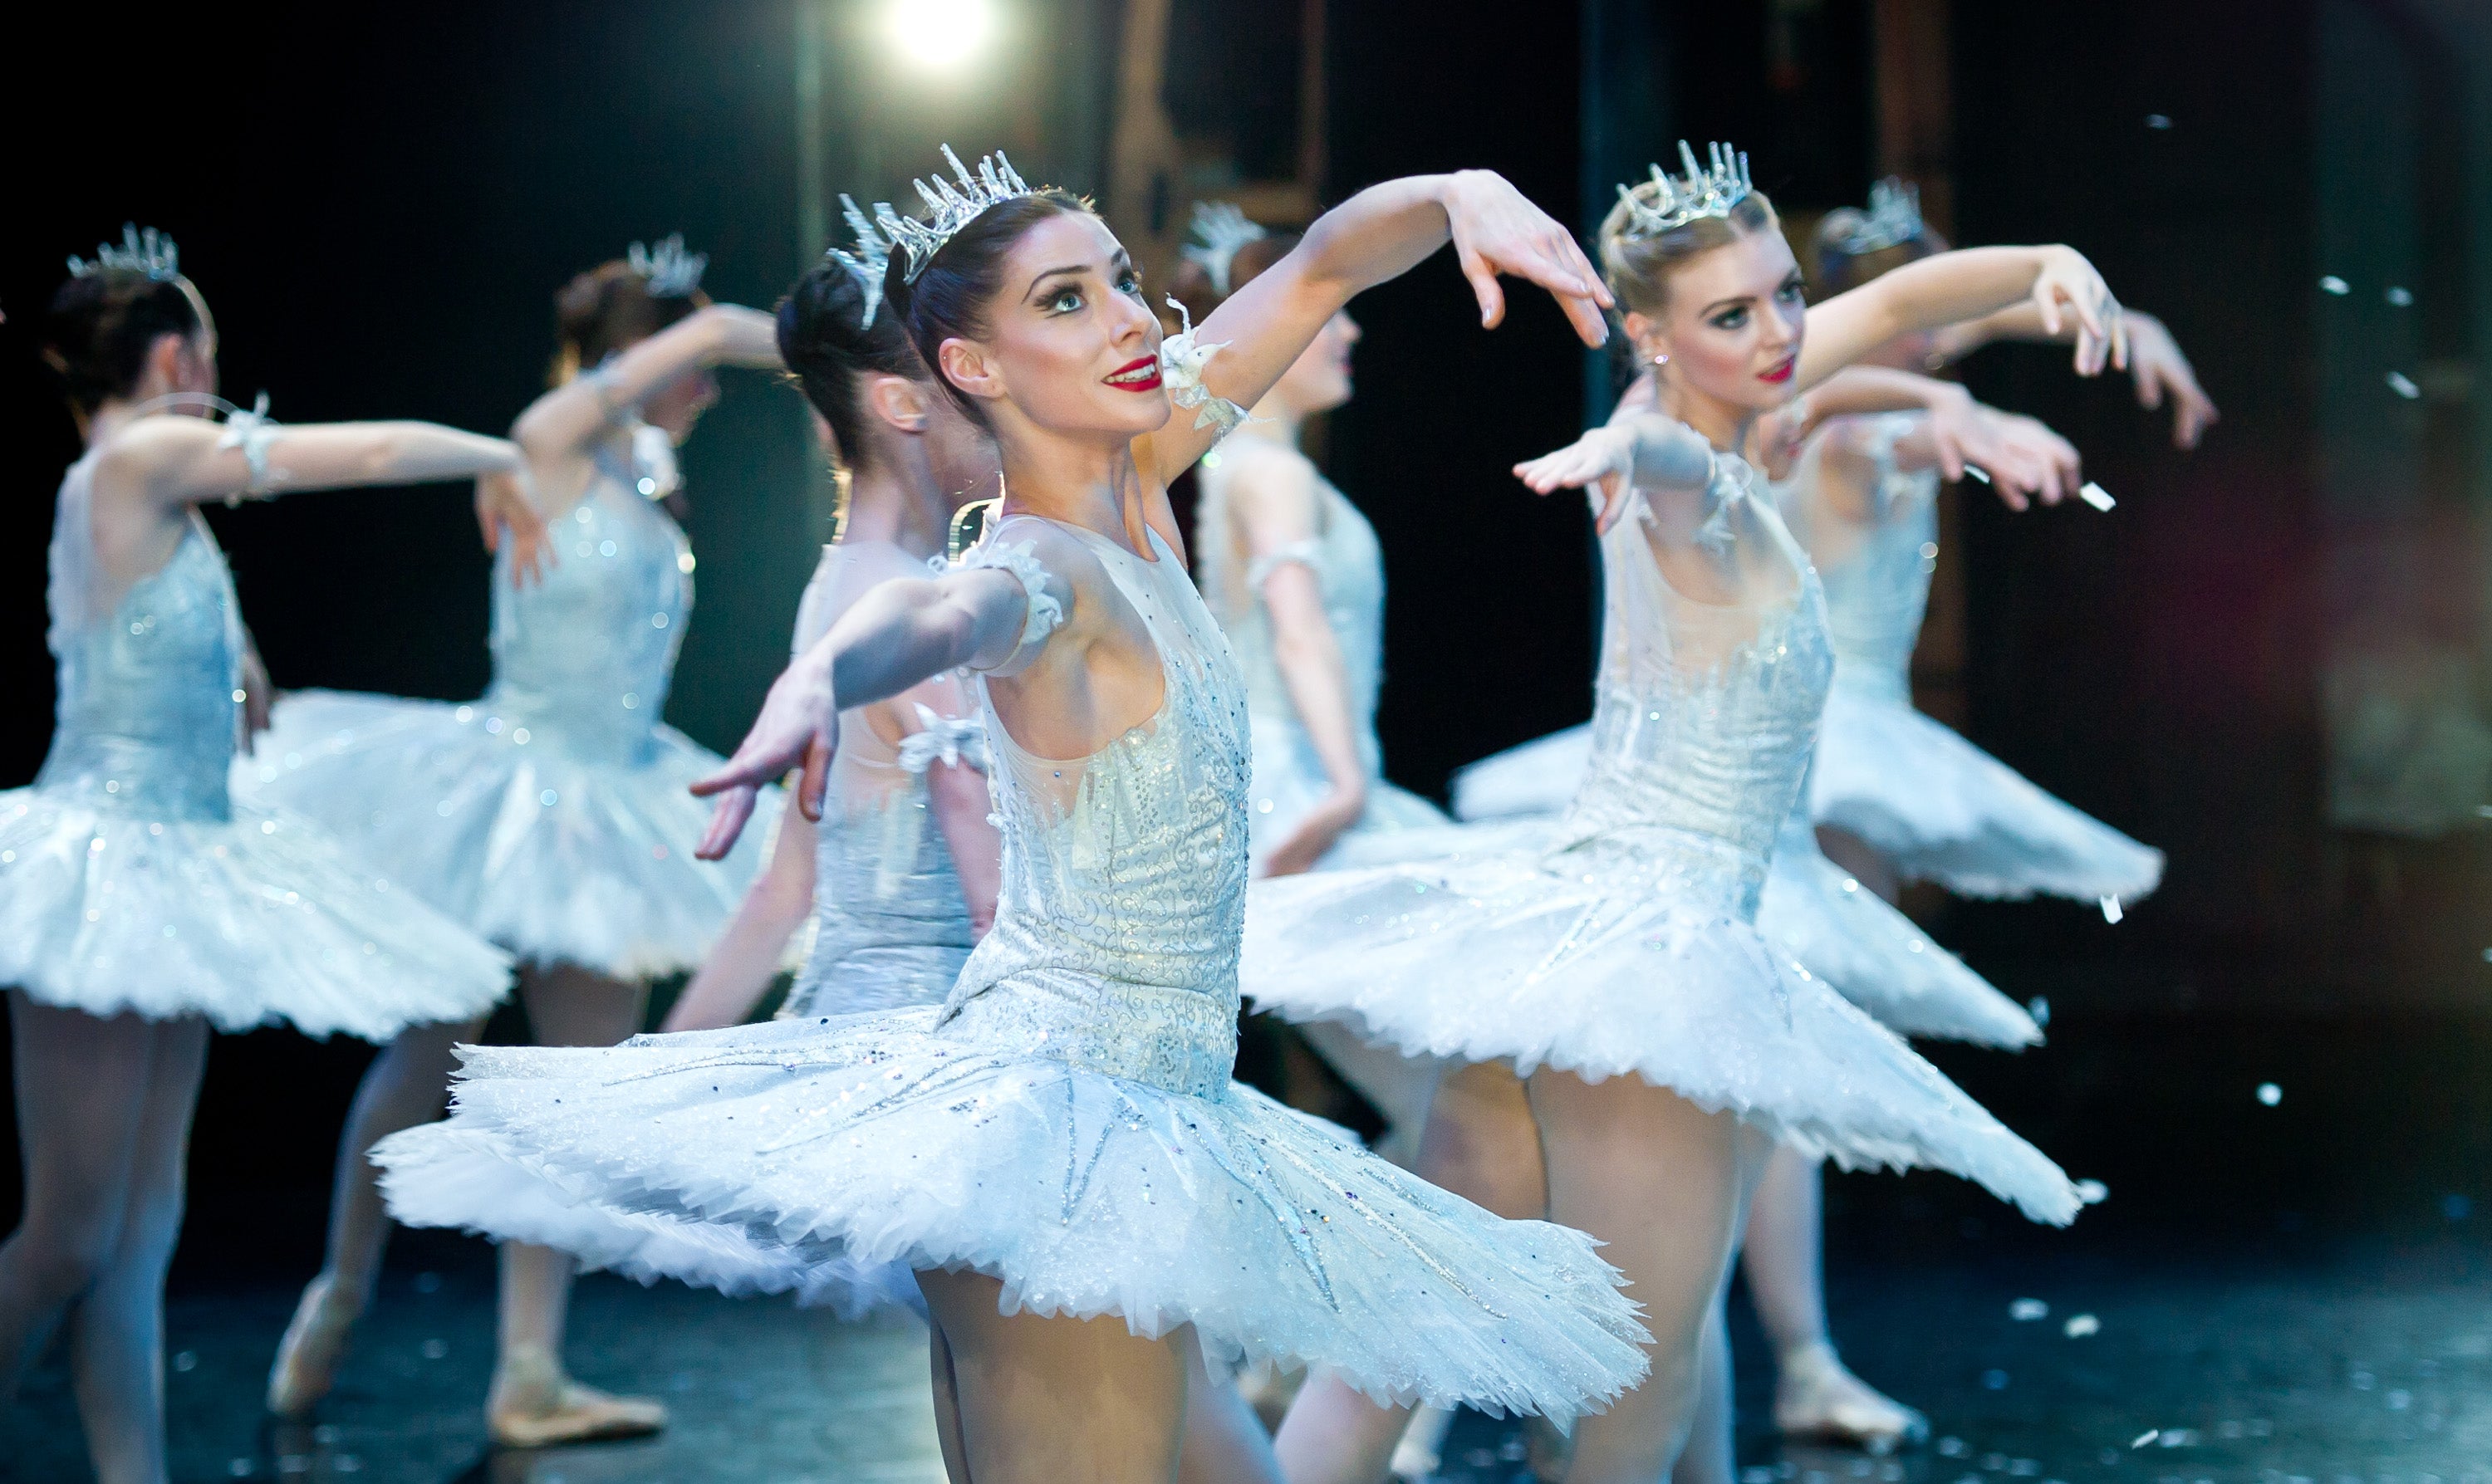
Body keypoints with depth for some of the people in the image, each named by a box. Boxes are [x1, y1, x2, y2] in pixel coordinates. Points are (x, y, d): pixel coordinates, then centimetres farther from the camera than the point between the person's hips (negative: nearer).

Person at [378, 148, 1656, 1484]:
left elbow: (1324, 264, 11)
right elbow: (936, 617, -41)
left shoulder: (1134, 477, 8)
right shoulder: (1042, 568, -16)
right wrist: (817, 680, -63)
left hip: (1142, 1109, 9)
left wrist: (1462, 193, -8)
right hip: (1069, 1118, -9)